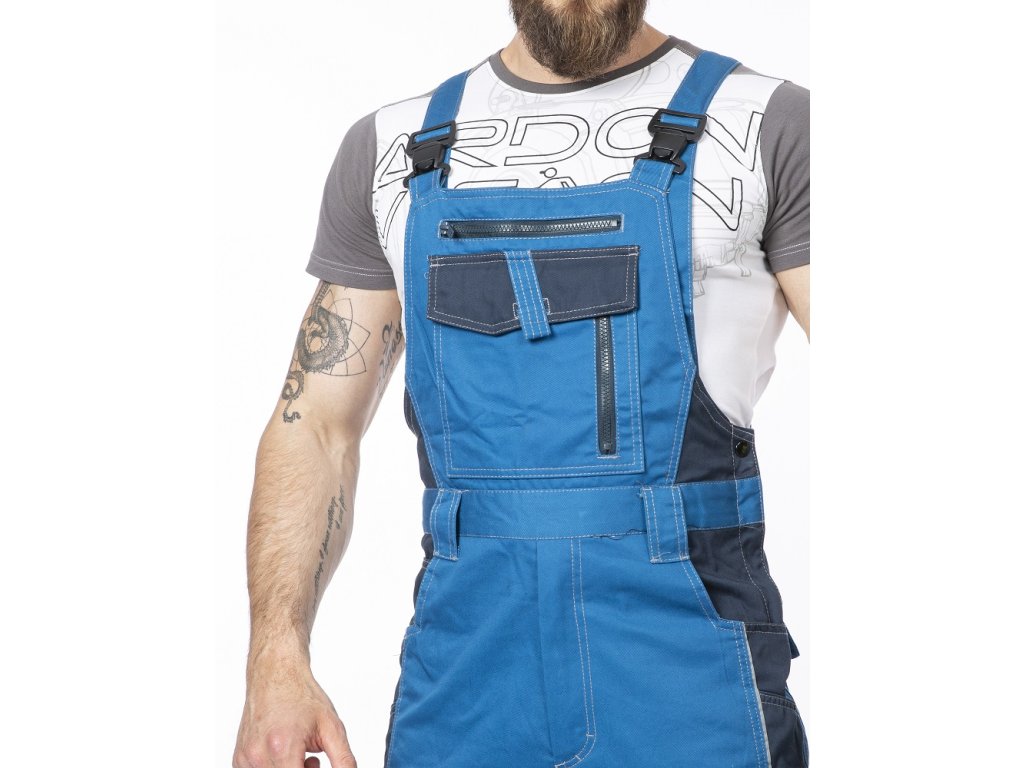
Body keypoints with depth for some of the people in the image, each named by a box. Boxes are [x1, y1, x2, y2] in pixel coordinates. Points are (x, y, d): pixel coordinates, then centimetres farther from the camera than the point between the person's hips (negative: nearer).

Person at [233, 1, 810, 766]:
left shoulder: (768, 125, -1)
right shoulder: (392, 148, 9)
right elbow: (317, 425, 9)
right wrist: (276, 662, -3)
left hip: (689, 686, -2)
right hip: (462, 674, 3)